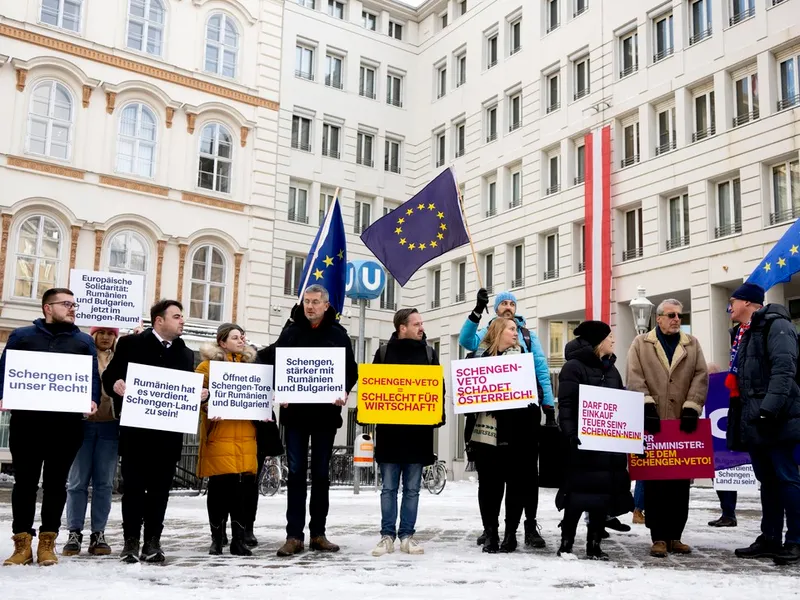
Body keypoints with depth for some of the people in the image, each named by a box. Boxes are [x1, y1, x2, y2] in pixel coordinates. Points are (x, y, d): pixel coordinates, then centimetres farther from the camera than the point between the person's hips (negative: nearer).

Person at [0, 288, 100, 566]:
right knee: (25, 480, 3)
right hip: (26, 420, -1)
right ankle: (22, 541, 10)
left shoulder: (84, 341, 15)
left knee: (56, 481, 5)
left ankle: (48, 541, 12)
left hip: (67, 422, 1)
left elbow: (94, 377, 9)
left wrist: (92, 401, -10)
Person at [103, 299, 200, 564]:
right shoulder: (131, 343, 2)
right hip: (136, 427, -3)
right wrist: (115, 384, -22)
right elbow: (109, 375, 0)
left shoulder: (186, 354, 15)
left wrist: (201, 394, -6)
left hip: (169, 431, 3)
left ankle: (153, 542, 13)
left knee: (160, 487, 6)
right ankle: (131, 541, 11)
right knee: (133, 485, 2)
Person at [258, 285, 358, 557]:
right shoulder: (291, 331, 5)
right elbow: (274, 362, 4)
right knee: (296, 473, 1)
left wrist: (344, 391, -15)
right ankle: (294, 536, 4)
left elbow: (351, 369, 4)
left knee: (321, 474, 8)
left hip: (325, 412, 0)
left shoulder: (338, 333, 4)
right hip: (295, 411, 0)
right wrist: (279, 391, -13)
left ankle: (318, 534, 16)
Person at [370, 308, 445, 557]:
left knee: (412, 488, 6)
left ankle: (407, 536, 14)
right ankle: (387, 535, 12)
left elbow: (439, 386, 8)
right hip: (389, 429, -1)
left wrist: (439, 414, -5)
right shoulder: (384, 352, 5)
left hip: (418, 430, 1)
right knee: (389, 487, 4)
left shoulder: (429, 353, 9)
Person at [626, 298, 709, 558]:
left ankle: (675, 535, 15)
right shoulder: (641, 344, 8)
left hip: (683, 423, 3)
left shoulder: (692, 344, 15)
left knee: (681, 482, 5)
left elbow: (700, 376, 4)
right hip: (652, 424, -2)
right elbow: (635, 377, -3)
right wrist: (647, 405, -16)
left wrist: (691, 408, -8)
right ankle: (658, 537, 4)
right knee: (654, 482, -2)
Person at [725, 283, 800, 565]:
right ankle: (770, 539, 16)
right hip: (752, 420, 9)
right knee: (767, 480, 12)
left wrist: (769, 408, -26)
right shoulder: (744, 333, 21)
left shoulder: (776, 326, -7)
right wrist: (739, 416, 20)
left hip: (774, 420, -9)